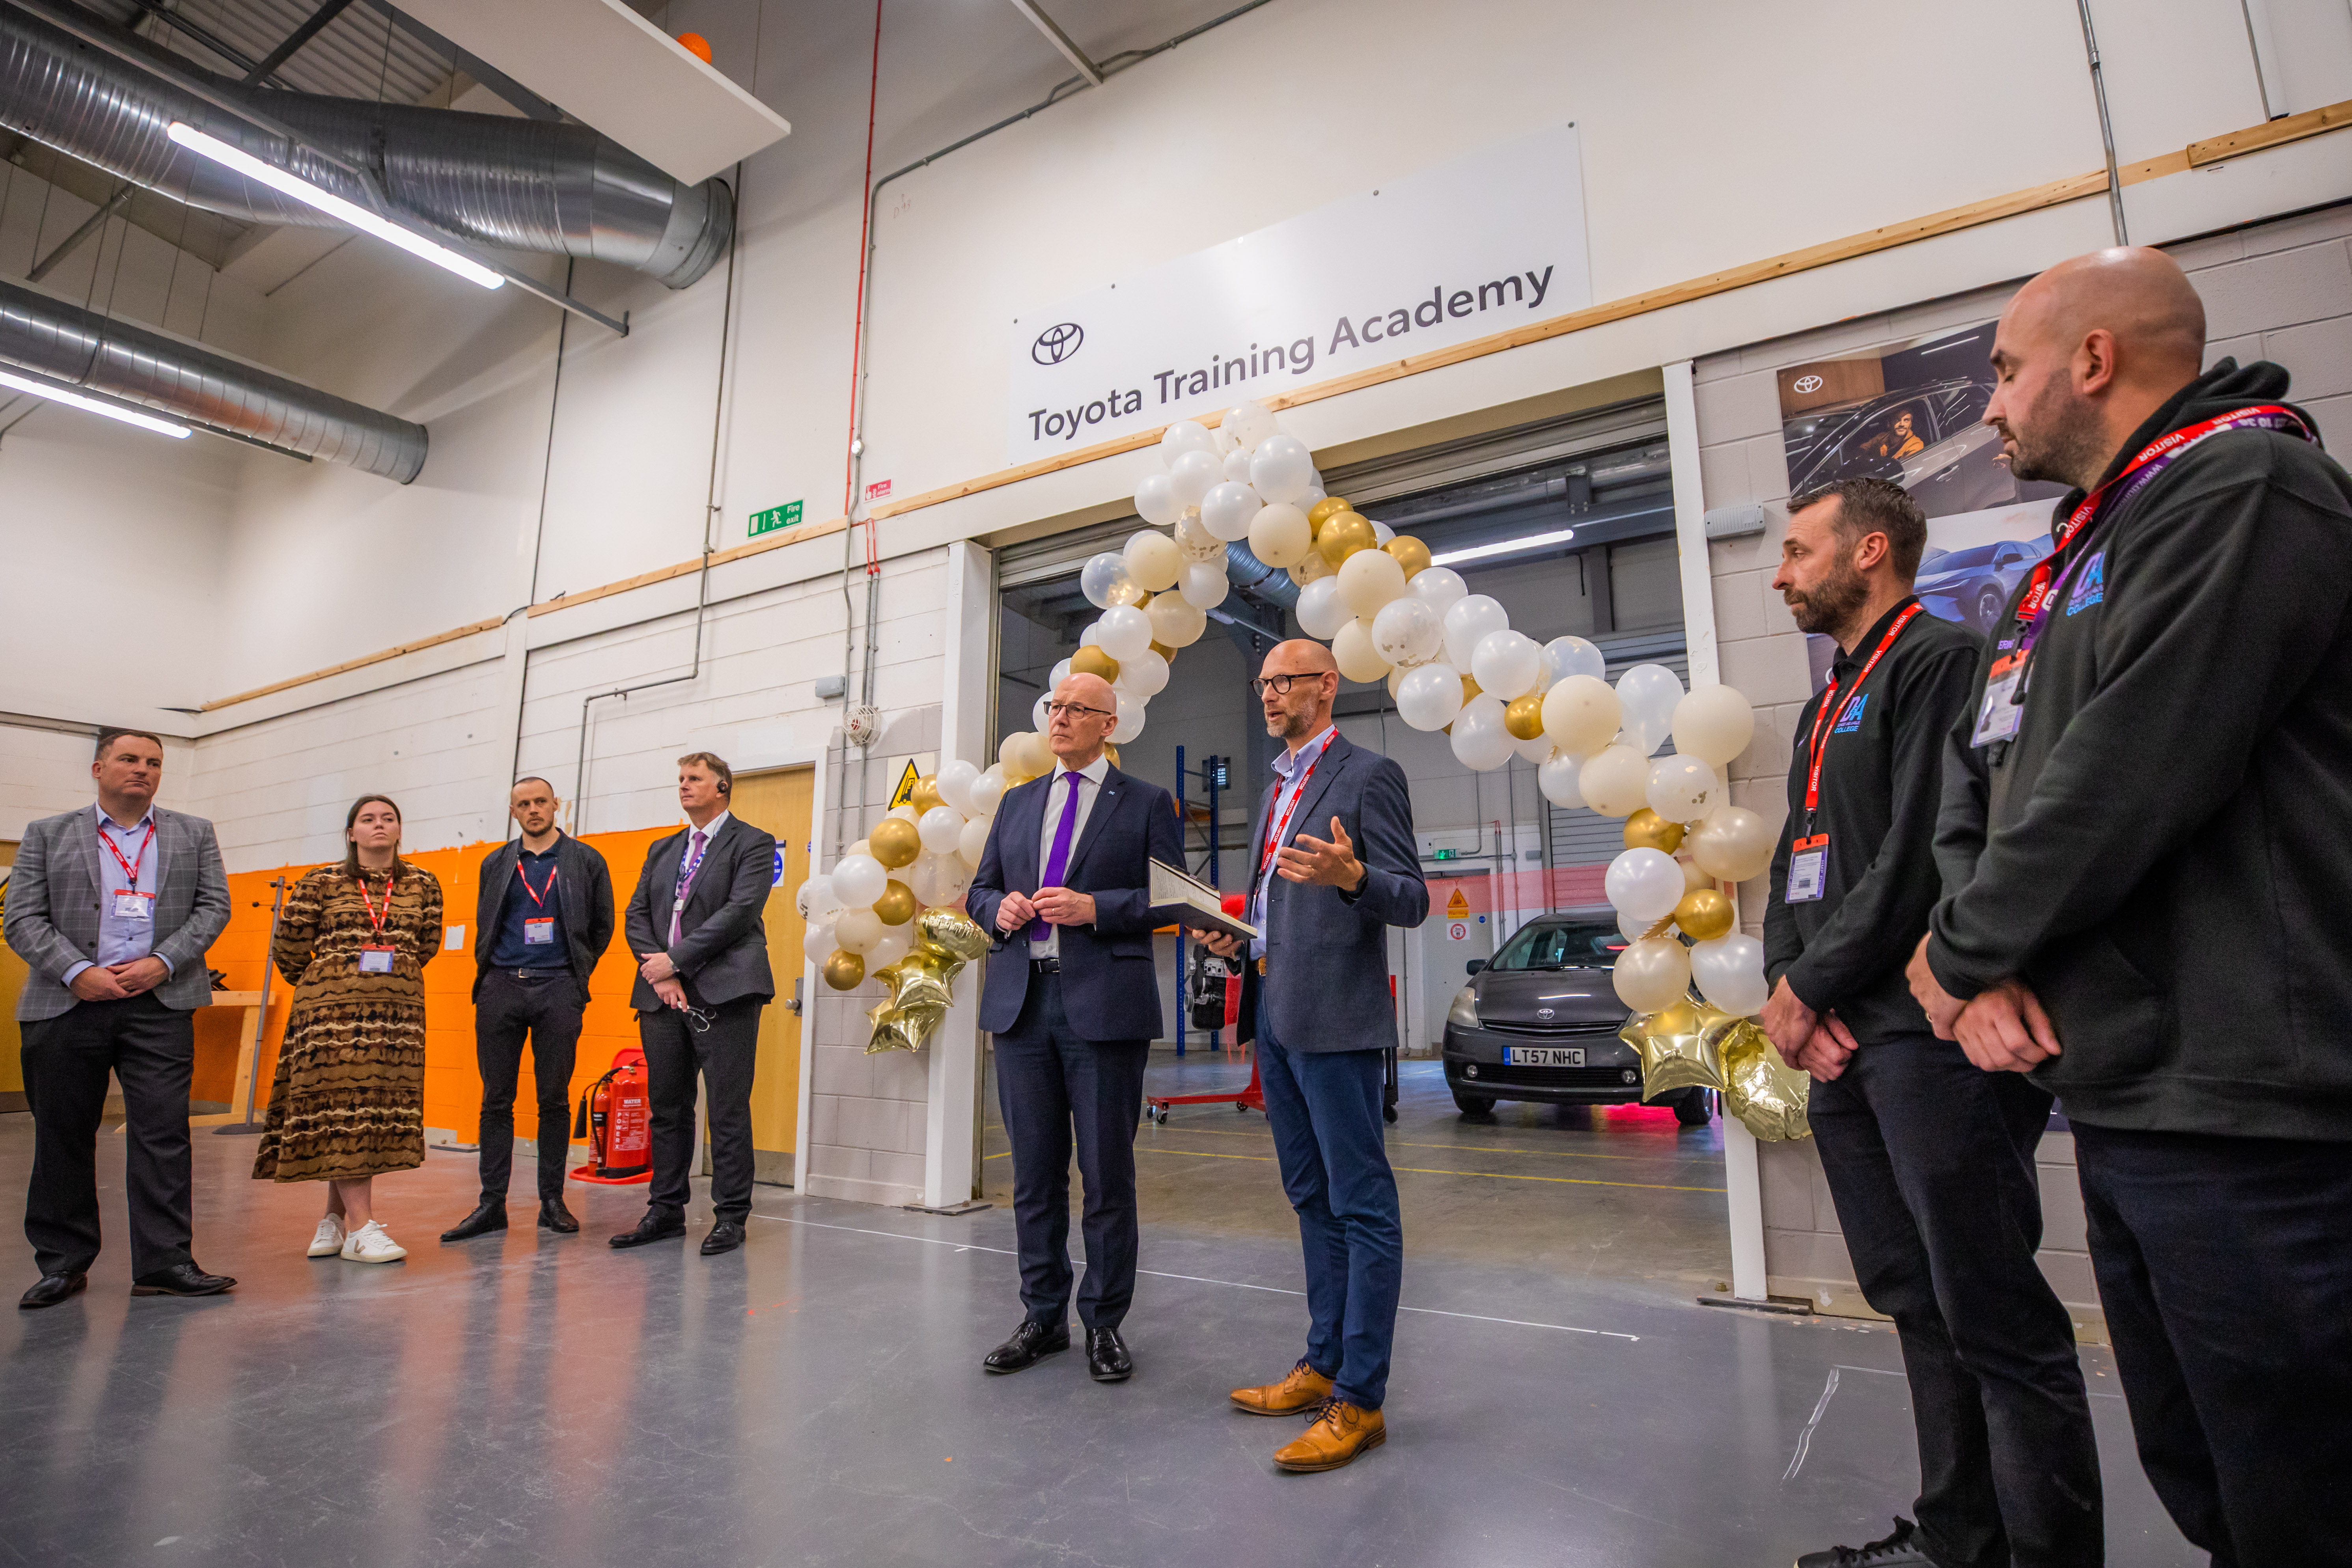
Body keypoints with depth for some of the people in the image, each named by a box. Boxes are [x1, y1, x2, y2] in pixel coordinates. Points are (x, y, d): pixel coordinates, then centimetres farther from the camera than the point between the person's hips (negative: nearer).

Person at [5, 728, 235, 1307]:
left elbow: (213, 906, 6)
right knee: (63, 1136, 8)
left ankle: (164, 1261, 1)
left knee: (163, 1132, -3)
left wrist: (162, 962, -8)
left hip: (160, 1004, 0)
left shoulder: (194, 834, 13)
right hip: (67, 1004, 0)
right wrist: (76, 972, -12)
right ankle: (63, 1261, 21)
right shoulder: (47, 835, 11)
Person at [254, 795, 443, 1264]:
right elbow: (289, 947, 9)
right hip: (333, 1008, -2)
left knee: (381, 1110, 3)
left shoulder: (423, 885, 8)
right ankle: (361, 1227, -6)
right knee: (341, 1105, -7)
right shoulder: (321, 884, 2)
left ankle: (334, 1217, 19)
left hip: (398, 1009, 3)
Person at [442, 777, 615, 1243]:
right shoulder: (496, 864, 13)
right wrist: (487, 969, 10)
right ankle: (492, 1203, 10)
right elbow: (484, 925, 20)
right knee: (496, 1099, 3)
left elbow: (602, 927, 10)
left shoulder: (586, 861, 6)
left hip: (557, 987, -2)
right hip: (500, 986, 2)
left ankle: (552, 1201, 11)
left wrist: (577, 974, 7)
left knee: (555, 1098, 2)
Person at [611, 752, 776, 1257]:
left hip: (723, 992, -6)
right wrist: (658, 973, -4)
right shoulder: (662, 850, 20)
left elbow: (740, 911, -12)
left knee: (729, 1109, -2)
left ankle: (730, 1216, 8)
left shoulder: (752, 843, 0)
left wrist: (676, 959, -12)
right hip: (663, 994, 6)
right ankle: (666, 1210, 24)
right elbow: (637, 914, 12)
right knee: (667, 1106, 12)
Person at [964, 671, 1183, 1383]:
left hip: (1105, 1004, -4)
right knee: (1035, 1173, 12)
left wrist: (1095, 908, -16)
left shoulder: (1146, 803, 3)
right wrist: (999, 909, -3)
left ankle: (1104, 1324, 21)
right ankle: (1043, 1316, 27)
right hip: (1022, 1001, 4)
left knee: (1108, 1175, 4)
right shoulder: (1017, 803, 17)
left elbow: (1172, 898, -3)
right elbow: (979, 889, 19)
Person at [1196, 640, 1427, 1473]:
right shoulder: (1277, 787, 20)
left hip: (1334, 1015, -9)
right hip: (1273, 1013, 9)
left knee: (1362, 1204, -1)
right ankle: (1322, 1366, 28)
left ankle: (1359, 1400, 7)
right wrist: (1238, 938, 9)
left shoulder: (1369, 775, -6)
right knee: (1313, 1200, 16)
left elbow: (1411, 900, -11)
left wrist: (1351, 875, -31)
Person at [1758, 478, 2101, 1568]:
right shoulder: (1825, 708, 21)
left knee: (1992, 1316, -1)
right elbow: (1793, 865, 18)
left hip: (1929, 1038, -9)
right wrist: (1788, 987, 2)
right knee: (1915, 1303, 15)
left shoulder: (1941, 660, -6)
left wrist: (1809, 984, -11)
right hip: (1839, 1043, 9)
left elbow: (1920, 854, -16)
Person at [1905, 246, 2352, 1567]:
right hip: (2120, 1098, 9)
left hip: (2240, 1108, -9)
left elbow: (2126, 778, -21)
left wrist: (1959, 952, -8)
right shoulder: (2074, 560, 19)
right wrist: (1985, 962, -2)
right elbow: (1975, 779, 15)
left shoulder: (2241, 482, -10)